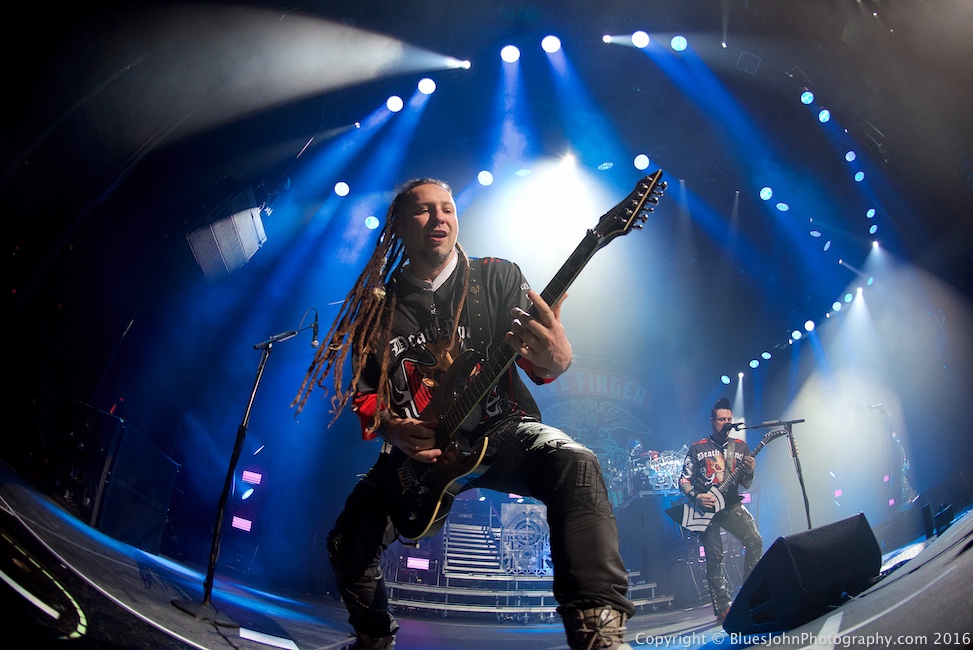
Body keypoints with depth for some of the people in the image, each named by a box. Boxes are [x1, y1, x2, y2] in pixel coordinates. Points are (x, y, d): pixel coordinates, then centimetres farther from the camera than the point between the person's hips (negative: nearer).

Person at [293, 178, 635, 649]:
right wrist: (389, 428, -14)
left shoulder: (498, 277, -2)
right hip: (417, 449, 3)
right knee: (347, 544, -6)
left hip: (500, 429, -2)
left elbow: (538, 357, -12)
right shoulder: (378, 305, 4)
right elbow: (364, 390, 8)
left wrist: (554, 359, -38)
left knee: (575, 465, -33)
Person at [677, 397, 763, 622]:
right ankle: (723, 608, 4)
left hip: (731, 505, 2)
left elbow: (745, 485, 10)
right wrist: (696, 496, -14)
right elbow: (683, 479, 4)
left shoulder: (740, 447, 10)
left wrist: (749, 472, -13)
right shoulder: (697, 448, 4)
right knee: (714, 557, -4)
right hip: (706, 507, -2)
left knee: (755, 541, -15)